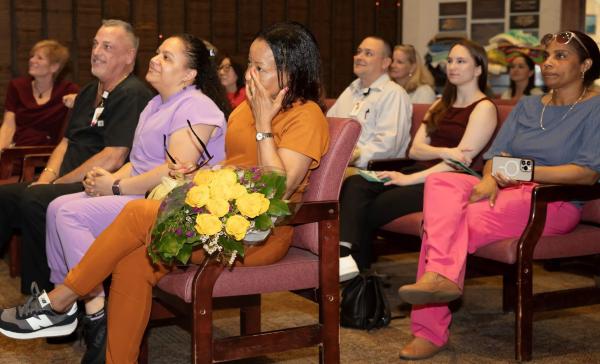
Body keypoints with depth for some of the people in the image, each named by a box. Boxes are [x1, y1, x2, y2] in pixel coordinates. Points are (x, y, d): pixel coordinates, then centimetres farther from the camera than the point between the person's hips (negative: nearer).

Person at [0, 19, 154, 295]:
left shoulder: (133, 95, -11)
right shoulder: (89, 92, 21)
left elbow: (113, 159, -19)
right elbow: (67, 141, 23)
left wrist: (57, 183, -13)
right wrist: (45, 179, 3)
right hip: (71, 185, 10)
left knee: (34, 201, -29)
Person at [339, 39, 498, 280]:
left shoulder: (484, 108, 0)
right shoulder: (441, 104, 23)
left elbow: (461, 160, -12)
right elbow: (415, 149, 11)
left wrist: (410, 179, -15)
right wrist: (443, 151, -12)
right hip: (420, 173, 7)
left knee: (370, 208, -23)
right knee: (355, 184, -21)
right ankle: (344, 254, -37)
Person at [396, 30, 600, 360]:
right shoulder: (527, 106, 23)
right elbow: (496, 153, 15)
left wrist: (527, 172, -22)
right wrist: (489, 178, -10)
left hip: (553, 201, -6)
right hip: (505, 191, 6)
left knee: (447, 221, -28)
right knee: (440, 182, -25)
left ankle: (431, 331, -30)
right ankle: (442, 275, -40)